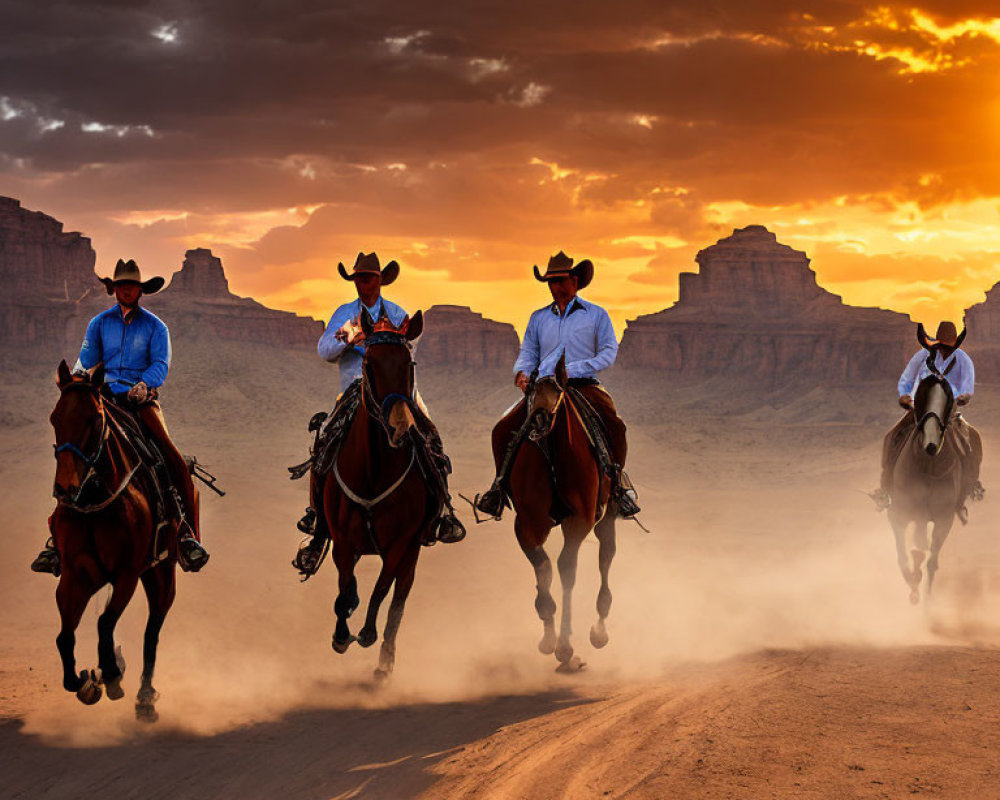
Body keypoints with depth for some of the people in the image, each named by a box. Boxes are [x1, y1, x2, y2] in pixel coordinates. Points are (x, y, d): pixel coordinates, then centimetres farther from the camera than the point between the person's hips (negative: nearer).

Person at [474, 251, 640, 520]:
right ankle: (502, 482, 5)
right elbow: (528, 352, 21)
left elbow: (608, 353, 1)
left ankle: (618, 479, -11)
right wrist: (522, 371, -4)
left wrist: (572, 369, -12)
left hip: (583, 385, -3)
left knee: (614, 426, -31)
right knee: (503, 430, -15)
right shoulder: (539, 318, 19)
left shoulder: (596, 315, 8)